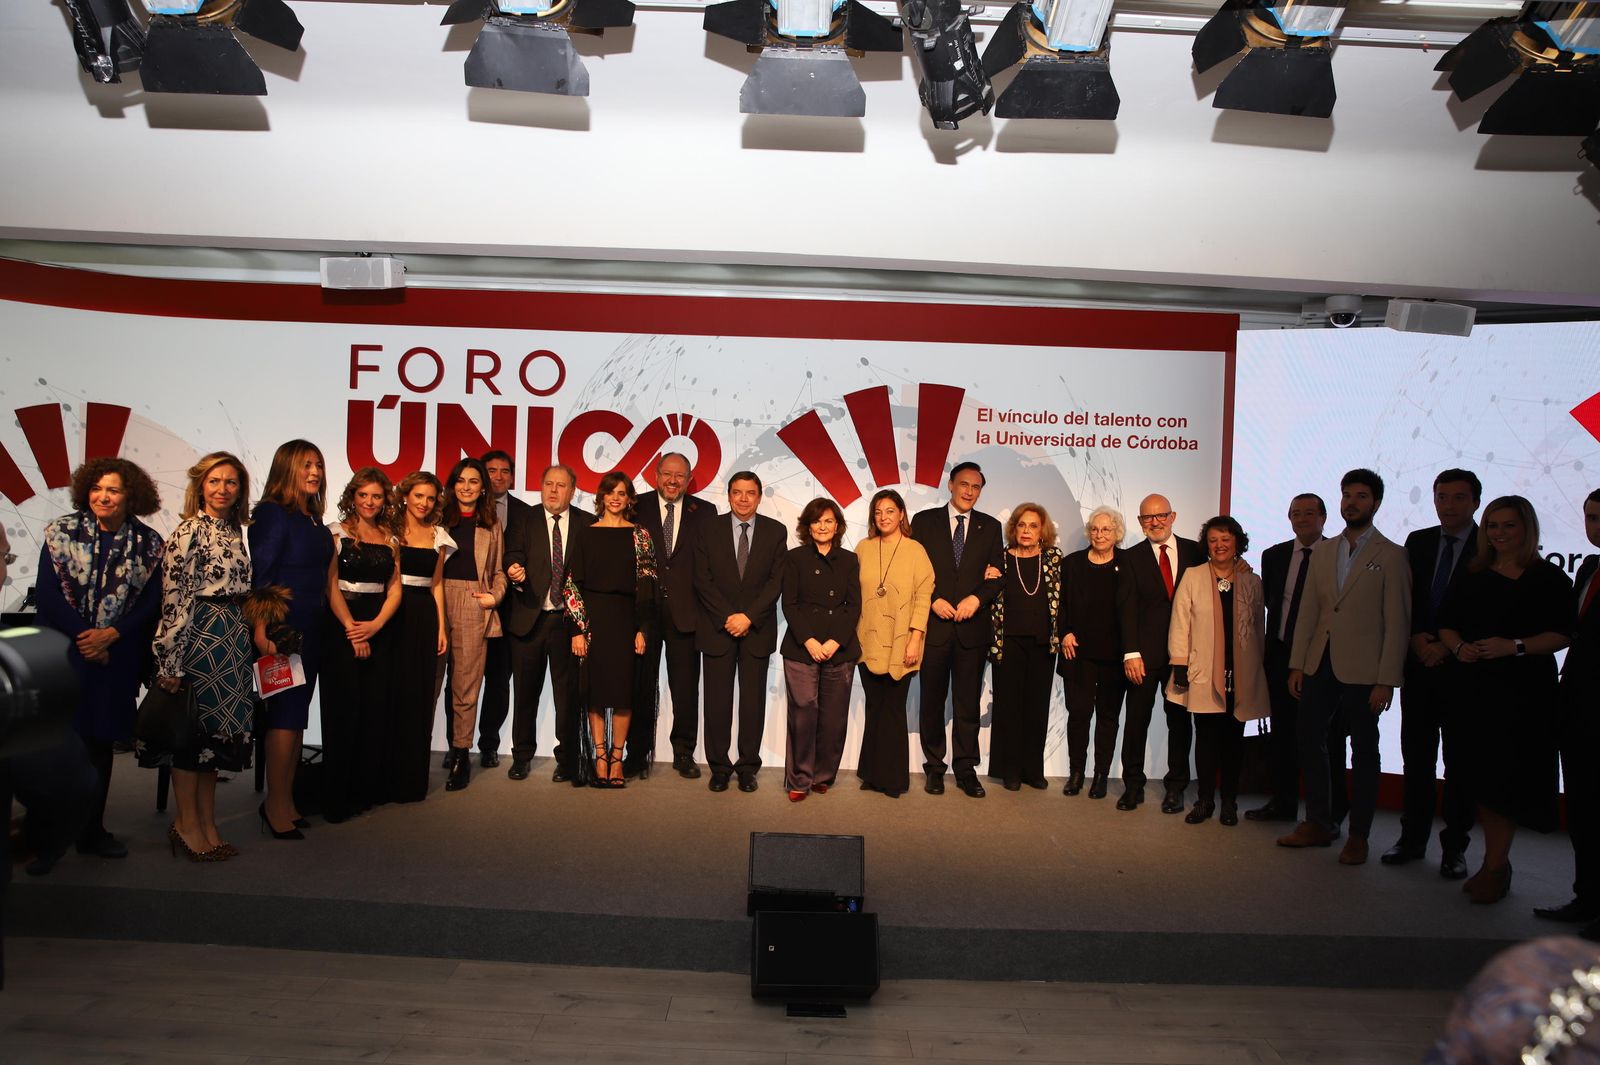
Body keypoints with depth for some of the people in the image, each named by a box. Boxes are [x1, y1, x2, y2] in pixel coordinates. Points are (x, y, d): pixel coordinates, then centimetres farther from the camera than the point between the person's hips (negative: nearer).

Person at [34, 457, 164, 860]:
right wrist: (84, 636, -11)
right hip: (63, 652, -1)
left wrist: (109, 635, -12)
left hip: (116, 657, 1)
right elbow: (46, 594, -4)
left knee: (101, 740, 8)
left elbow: (151, 603, 1)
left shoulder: (148, 543, 3)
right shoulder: (62, 532, 1)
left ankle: (92, 830, 18)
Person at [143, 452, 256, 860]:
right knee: (193, 727, 1)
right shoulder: (189, 530, -10)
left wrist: (251, 641, 16)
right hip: (199, 635, -7)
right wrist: (171, 659, -17)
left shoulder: (236, 532, 12)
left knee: (218, 729, 11)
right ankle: (187, 823, 13)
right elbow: (173, 596, -14)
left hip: (235, 639, 7)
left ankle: (208, 823, 20)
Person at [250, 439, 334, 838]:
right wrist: (261, 629, -21)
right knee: (285, 714, -3)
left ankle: (286, 799, 21)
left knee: (296, 713, 12)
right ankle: (277, 805, 6)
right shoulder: (272, 513, -10)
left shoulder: (313, 518, 12)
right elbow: (259, 575, -15)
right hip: (281, 628, -8)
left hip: (310, 629, 8)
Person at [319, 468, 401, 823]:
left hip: (380, 629, 4)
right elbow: (331, 585, -7)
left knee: (377, 710, 2)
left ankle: (368, 790, 11)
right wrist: (351, 628, -14)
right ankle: (337, 798, 3)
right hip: (341, 627, -4)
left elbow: (394, 589, 8)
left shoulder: (389, 538, 13)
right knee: (343, 709, -4)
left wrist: (375, 625, -8)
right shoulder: (335, 533, 1)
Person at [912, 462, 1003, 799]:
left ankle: (966, 769, 14)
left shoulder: (990, 527, 10)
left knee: (968, 704, 5)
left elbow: (998, 575, 6)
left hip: (973, 626, 1)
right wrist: (933, 601, -11)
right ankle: (934, 767, 19)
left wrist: (976, 598, -11)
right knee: (932, 701, 8)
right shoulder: (924, 521, 4)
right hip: (934, 625, -1)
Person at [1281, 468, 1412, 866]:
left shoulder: (1391, 556, -4)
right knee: (1309, 740, 8)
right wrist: (1297, 664, 6)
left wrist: (1386, 681, -13)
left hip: (1362, 669, -5)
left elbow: (1397, 623, -8)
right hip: (1320, 665, 5)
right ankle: (1318, 824, 22)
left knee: (1363, 751, 6)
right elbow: (1308, 611, 11)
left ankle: (1358, 835, 17)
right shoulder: (1322, 552, 11)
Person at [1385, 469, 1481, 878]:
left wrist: (1448, 647, -13)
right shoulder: (1417, 542, 9)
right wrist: (1416, 639, -7)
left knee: (1460, 760, 5)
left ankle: (1454, 846, 15)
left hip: (1464, 668, -4)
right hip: (1419, 663, 4)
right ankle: (1413, 837, 20)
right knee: (1417, 756, 10)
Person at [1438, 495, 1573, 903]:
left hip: (1526, 689, -4)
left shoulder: (1548, 578, 0)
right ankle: (1497, 861, 19)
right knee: (1481, 774, 7)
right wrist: (1459, 647, -7)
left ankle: (1495, 867, 5)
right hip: (1475, 686, 4)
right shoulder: (1472, 576, 12)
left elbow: (1563, 634, -6)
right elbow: (1446, 623, 13)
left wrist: (1515, 646, -20)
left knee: (1508, 777, -3)